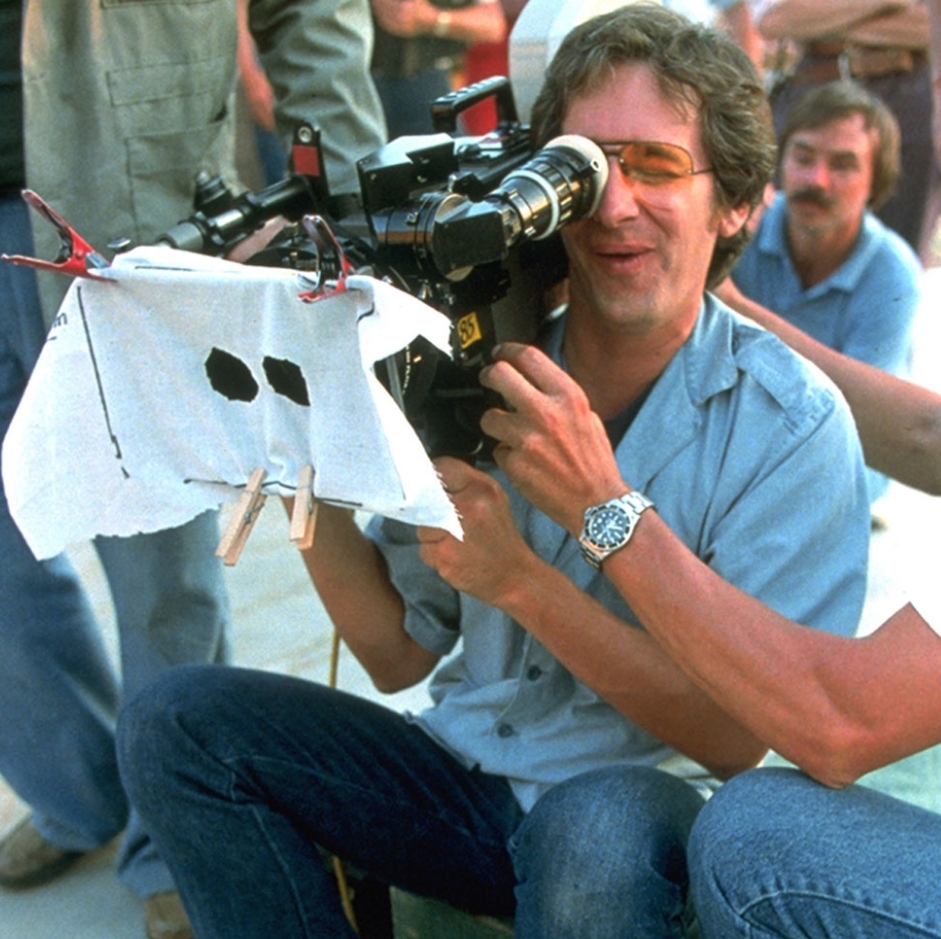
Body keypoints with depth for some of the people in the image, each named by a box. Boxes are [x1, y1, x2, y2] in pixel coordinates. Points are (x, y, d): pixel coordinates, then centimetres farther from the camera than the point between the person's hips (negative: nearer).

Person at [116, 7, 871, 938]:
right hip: (462, 772, 4)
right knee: (176, 720, -12)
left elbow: (739, 733, -16)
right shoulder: (478, 366, -3)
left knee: (595, 833, -38)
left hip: (643, 796, -4)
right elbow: (399, 651, 0)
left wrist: (521, 580, -28)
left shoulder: (788, 422, -13)